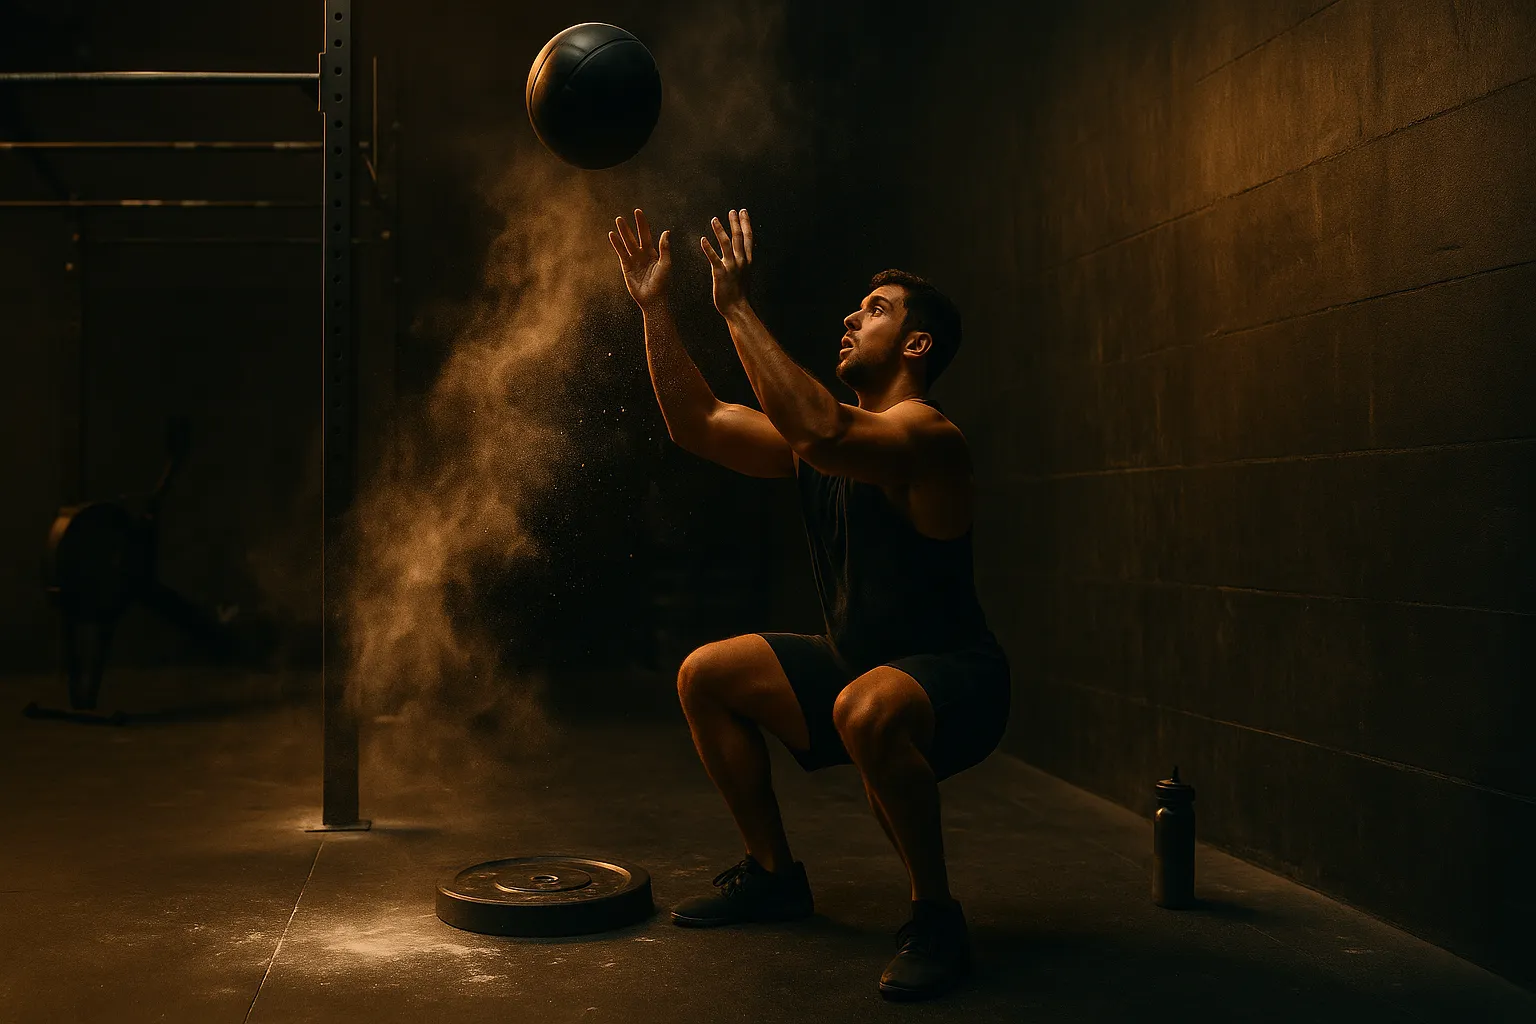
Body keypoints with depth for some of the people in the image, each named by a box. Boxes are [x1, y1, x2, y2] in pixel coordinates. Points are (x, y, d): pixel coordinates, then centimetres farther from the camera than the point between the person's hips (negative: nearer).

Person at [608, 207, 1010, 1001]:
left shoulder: (926, 436, -20)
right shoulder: (821, 432, 7)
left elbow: (819, 434, -40)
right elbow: (697, 424, 8)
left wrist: (737, 309, -34)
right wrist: (655, 311, 3)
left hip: (953, 677, -9)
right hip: (856, 662, 9)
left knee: (868, 710, -40)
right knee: (705, 676, 8)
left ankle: (936, 916, -17)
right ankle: (774, 875, 20)